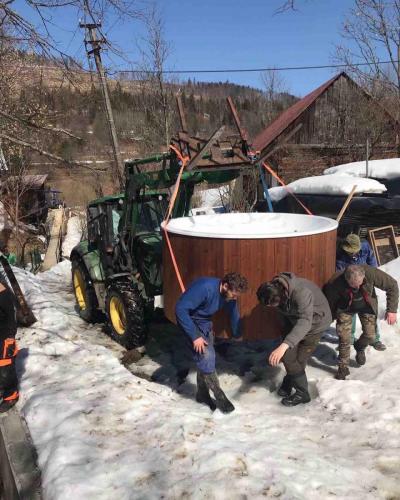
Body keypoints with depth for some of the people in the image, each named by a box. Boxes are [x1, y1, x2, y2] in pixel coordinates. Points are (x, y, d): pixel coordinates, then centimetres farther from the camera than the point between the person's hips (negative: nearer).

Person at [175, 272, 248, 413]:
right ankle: (219, 396, -3)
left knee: (207, 358, 5)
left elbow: (233, 312, 9)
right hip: (189, 321, -7)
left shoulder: (229, 294, -11)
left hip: (205, 322, 7)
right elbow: (180, 309, -34)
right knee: (206, 356, -17)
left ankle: (202, 394, 23)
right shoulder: (204, 288, -35)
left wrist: (237, 334, 22)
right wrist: (195, 337, -31)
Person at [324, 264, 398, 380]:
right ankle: (343, 367, 9)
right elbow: (330, 301, -16)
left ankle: (360, 348, 35)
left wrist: (391, 310, -19)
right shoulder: (335, 282, -37)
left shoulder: (371, 273, -37)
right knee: (344, 337, -10)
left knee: (370, 334, -1)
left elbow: (392, 286, -21)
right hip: (345, 307, -1)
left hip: (367, 306, 2)